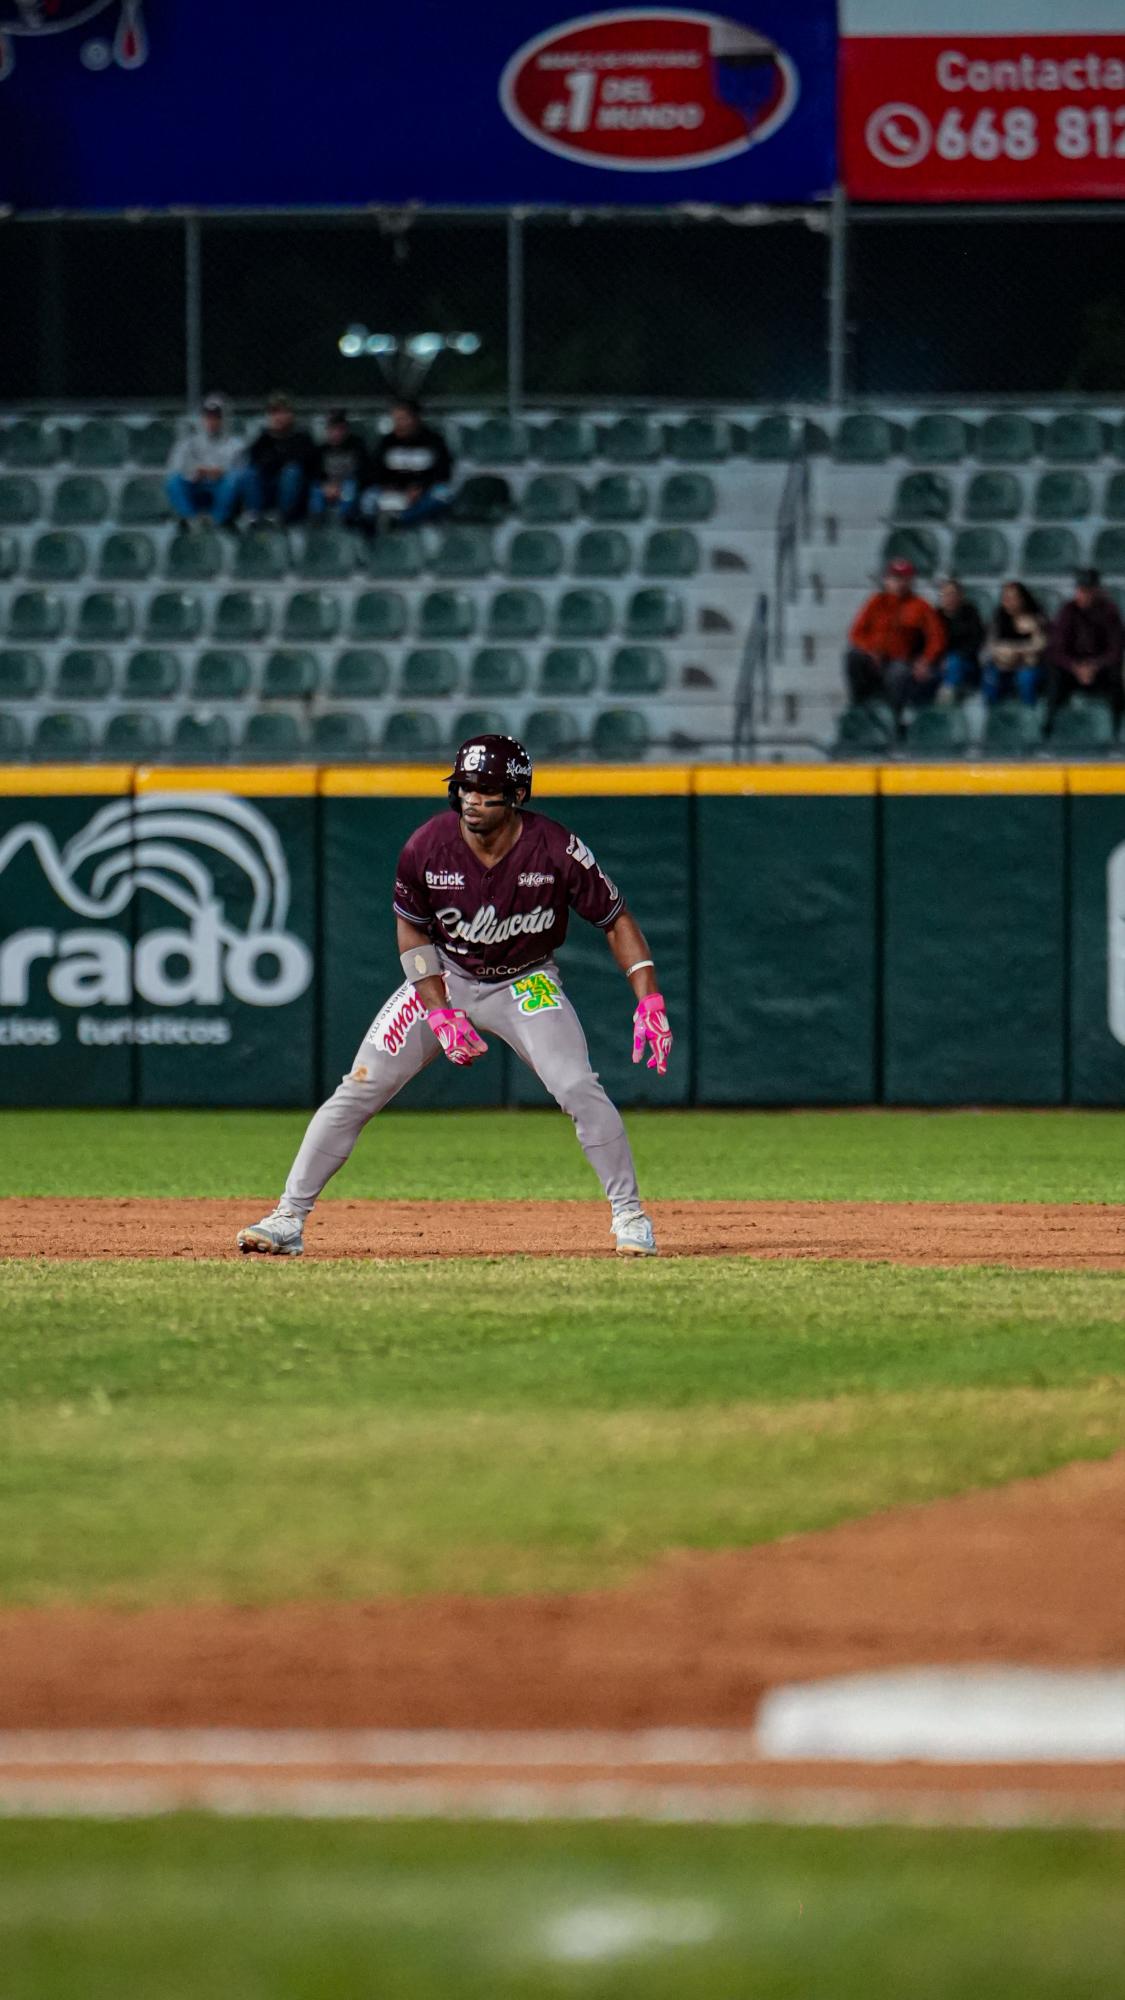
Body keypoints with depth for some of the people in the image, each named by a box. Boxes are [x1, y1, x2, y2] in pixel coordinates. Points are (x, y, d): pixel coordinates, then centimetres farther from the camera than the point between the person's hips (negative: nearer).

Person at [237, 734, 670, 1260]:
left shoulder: (557, 850, -25)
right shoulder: (428, 847, -20)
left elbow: (616, 920, -14)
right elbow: (412, 930, -5)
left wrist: (650, 1001, -23)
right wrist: (441, 1012, -14)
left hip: (526, 985, -1)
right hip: (444, 979, 1)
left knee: (578, 1089, -21)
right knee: (359, 1090, -8)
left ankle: (629, 1216, -3)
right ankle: (288, 1219, -1)